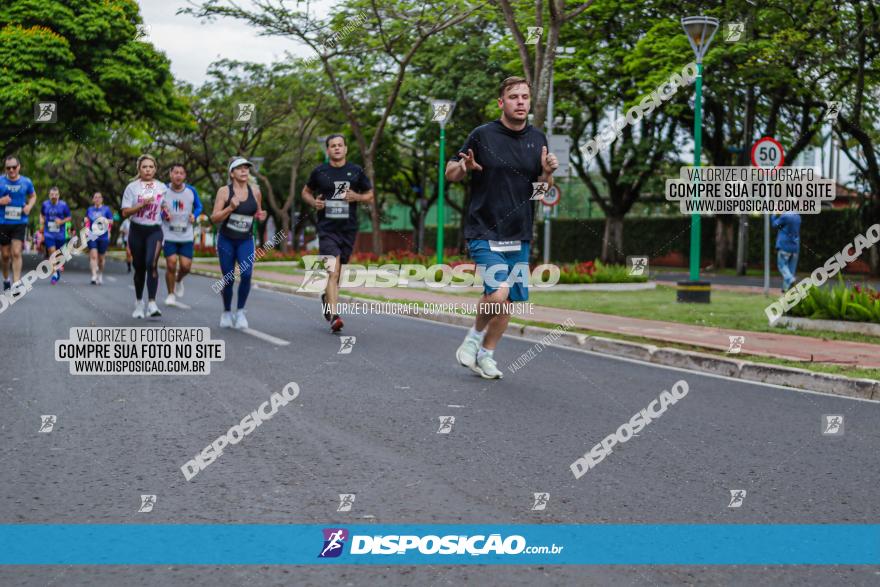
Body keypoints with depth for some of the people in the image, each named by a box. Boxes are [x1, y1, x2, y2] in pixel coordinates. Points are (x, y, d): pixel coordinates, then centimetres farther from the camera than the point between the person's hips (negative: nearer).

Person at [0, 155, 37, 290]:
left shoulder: (26, 182, 0)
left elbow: (33, 196, 18)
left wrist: (29, 206, -2)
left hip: (20, 222, -1)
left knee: (16, 253, -12)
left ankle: (16, 283, -13)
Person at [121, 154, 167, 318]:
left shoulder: (162, 188, 8)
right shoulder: (132, 187, 2)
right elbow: (125, 212, -5)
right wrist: (142, 204, -15)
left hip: (155, 230, -1)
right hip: (137, 231, 1)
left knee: (152, 263, -21)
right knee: (139, 267, 9)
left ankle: (152, 303, -26)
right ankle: (139, 303, 25)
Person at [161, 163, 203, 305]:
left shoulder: (191, 191, -1)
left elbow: (198, 207, 13)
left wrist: (194, 215, -8)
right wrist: (163, 215, -15)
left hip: (186, 236, 1)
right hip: (169, 235, -1)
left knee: (186, 266, -3)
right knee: (171, 264, -7)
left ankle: (178, 281, 32)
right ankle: (171, 294, 12)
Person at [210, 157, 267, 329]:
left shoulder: (255, 192, 3)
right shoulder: (224, 191, -6)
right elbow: (214, 218, -9)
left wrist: (260, 216, -4)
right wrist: (230, 208, -24)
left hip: (246, 240, 2)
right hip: (226, 240, -1)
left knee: (246, 274, -18)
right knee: (228, 279, 2)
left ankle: (240, 311, 0)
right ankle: (227, 312, 25)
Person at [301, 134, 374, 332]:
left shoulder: (356, 172, 4)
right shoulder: (319, 172, 2)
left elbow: (370, 196, 12)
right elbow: (306, 192, 16)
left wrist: (357, 197, -9)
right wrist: (313, 202, -5)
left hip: (348, 228, 3)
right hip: (327, 229, -2)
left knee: (337, 271, 15)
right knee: (333, 272, -15)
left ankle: (326, 298, 44)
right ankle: (333, 316, -19)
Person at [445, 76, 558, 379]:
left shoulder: (537, 139, 7)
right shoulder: (482, 135, -6)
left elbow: (543, 189, 13)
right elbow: (450, 173, 1)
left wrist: (548, 173, -8)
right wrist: (464, 167, -21)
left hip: (519, 237, 5)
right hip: (485, 233, -5)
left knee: (509, 301, 8)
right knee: (498, 293, -22)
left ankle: (486, 355, 27)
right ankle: (475, 336, 7)